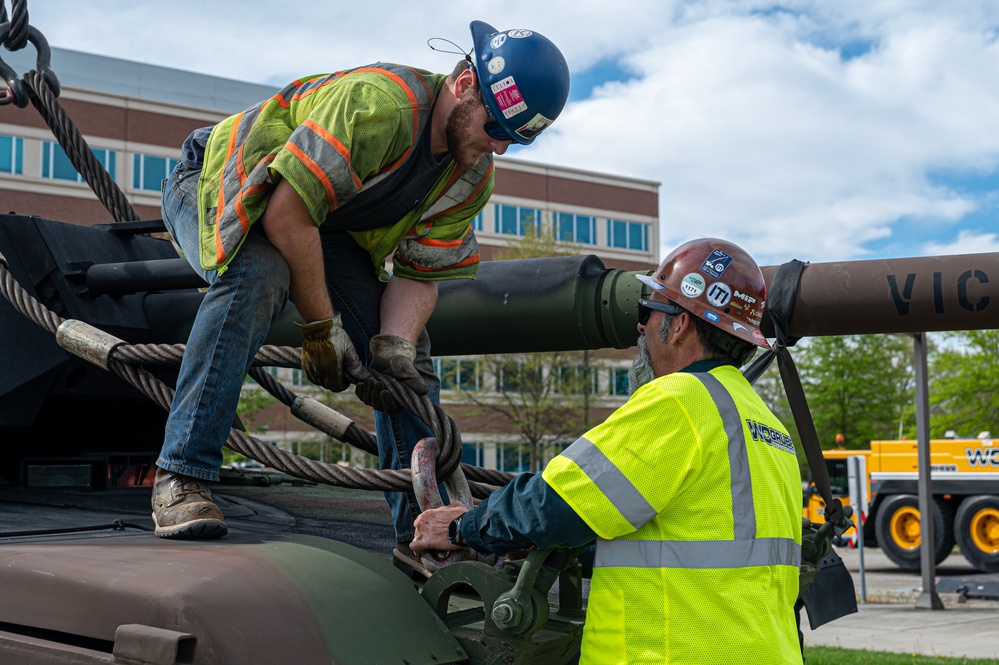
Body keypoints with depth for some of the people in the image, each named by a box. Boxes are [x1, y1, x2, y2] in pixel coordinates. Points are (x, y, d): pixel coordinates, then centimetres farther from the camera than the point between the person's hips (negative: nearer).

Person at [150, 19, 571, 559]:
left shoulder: (472, 179, -7)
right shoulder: (379, 102, -36)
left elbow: (419, 274, -7)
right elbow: (287, 214, -36)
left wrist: (394, 345, -26)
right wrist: (322, 325, -29)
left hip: (327, 223, 7)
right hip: (217, 187, -7)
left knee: (409, 351, -7)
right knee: (258, 275, -40)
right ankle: (181, 478, -32)